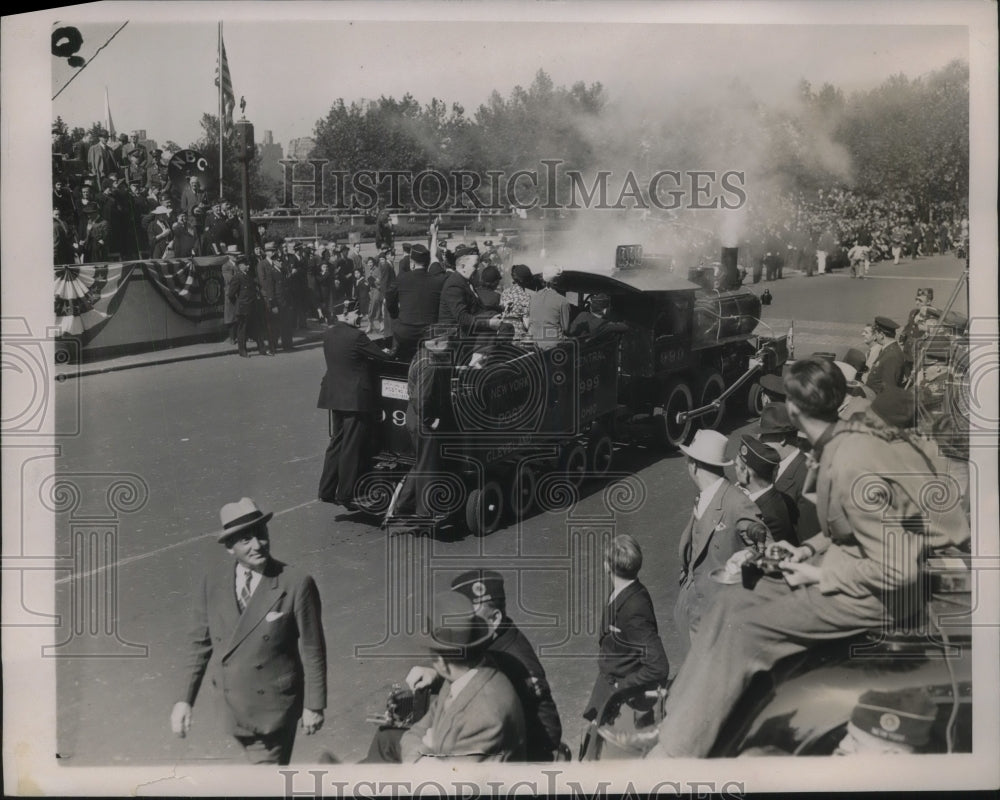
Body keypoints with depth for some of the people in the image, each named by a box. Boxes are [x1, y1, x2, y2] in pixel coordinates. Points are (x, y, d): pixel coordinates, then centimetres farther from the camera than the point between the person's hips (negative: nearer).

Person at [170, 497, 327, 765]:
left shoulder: (296, 584, -17)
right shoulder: (212, 584, -4)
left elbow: (312, 650, -11)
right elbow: (199, 645, 4)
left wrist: (314, 705, -6)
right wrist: (184, 700, 0)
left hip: (275, 706, -5)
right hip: (234, 706, 5)